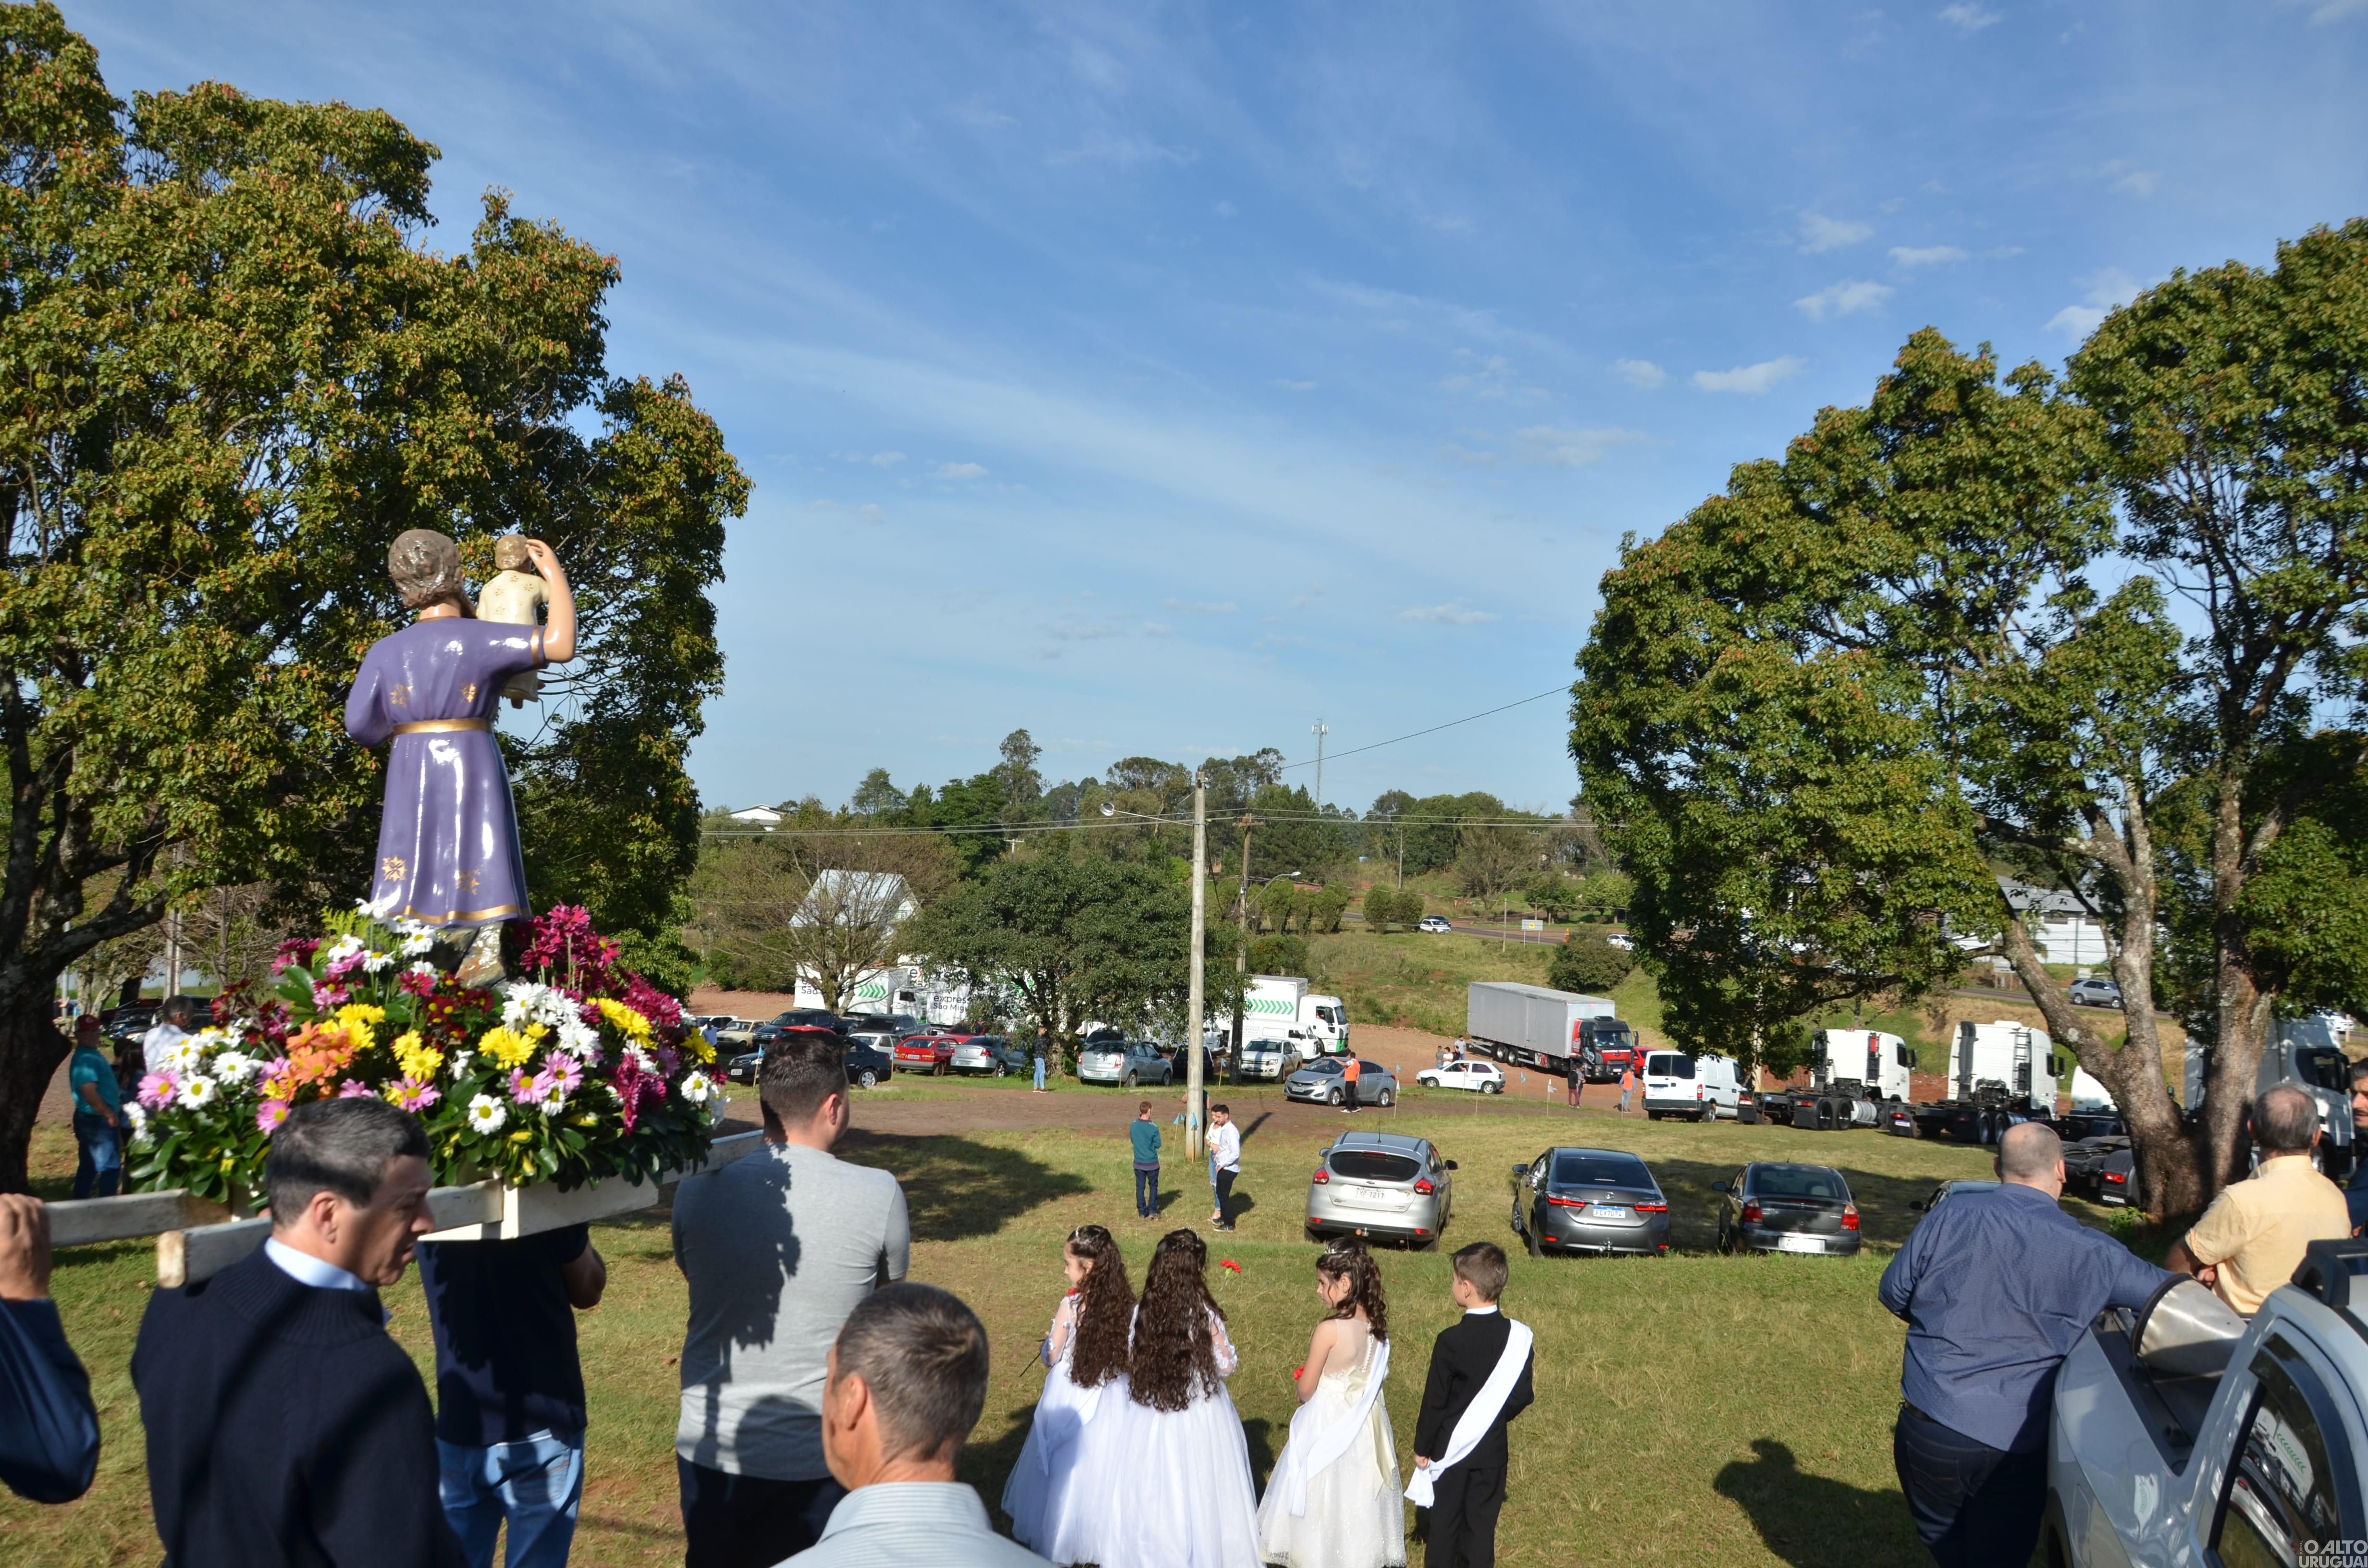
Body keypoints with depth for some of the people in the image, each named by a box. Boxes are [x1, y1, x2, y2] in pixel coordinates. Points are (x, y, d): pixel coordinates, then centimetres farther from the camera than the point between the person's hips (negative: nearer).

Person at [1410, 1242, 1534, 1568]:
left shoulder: (1450, 1340, -19)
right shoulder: (1519, 1337, -9)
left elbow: (1435, 1400, -13)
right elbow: (1523, 1395, -1)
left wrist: (1422, 1447, -1)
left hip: (1450, 1447, -3)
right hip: (1492, 1449, 3)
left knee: (1444, 1522, 10)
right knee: (1482, 1523, 12)